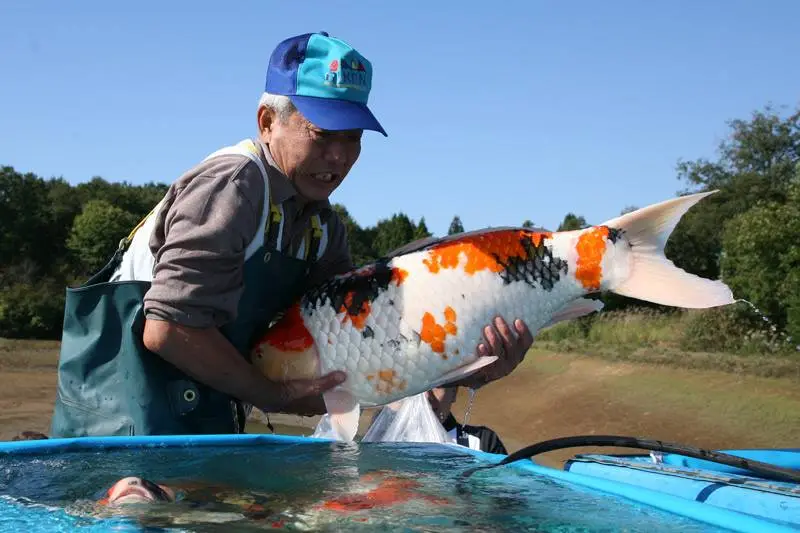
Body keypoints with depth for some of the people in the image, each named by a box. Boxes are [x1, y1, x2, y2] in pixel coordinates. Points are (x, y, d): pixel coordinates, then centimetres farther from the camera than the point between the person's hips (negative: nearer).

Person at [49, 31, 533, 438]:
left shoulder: (321, 227, 8)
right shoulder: (233, 185, -20)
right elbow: (168, 329, -27)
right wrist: (275, 396, -16)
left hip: (205, 420, 9)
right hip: (128, 413, -8)